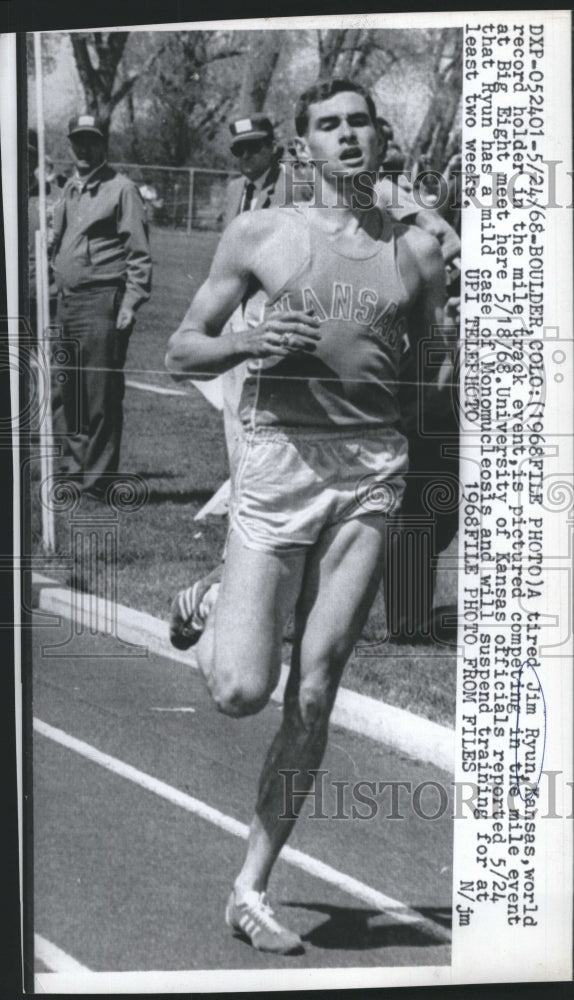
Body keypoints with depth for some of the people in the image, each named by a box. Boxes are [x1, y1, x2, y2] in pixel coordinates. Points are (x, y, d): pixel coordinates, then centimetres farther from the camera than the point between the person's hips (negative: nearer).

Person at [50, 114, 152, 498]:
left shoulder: (121, 189, -4)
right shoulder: (69, 191, 18)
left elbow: (140, 254, -9)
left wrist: (131, 304, -17)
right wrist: (58, 297, 14)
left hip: (102, 304, -7)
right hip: (67, 304, 8)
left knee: (101, 396, -5)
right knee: (68, 393, 13)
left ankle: (96, 481, 1)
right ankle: (73, 464, 26)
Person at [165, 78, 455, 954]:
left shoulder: (416, 250, 13)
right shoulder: (259, 234, 8)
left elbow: (437, 379, 21)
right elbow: (180, 354, 8)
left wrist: (458, 364, -2)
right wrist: (249, 343, -11)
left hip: (372, 466, 2)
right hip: (278, 459, -1)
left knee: (313, 696, 1)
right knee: (241, 692, -11)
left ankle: (251, 888, 15)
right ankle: (214, 631, 26)